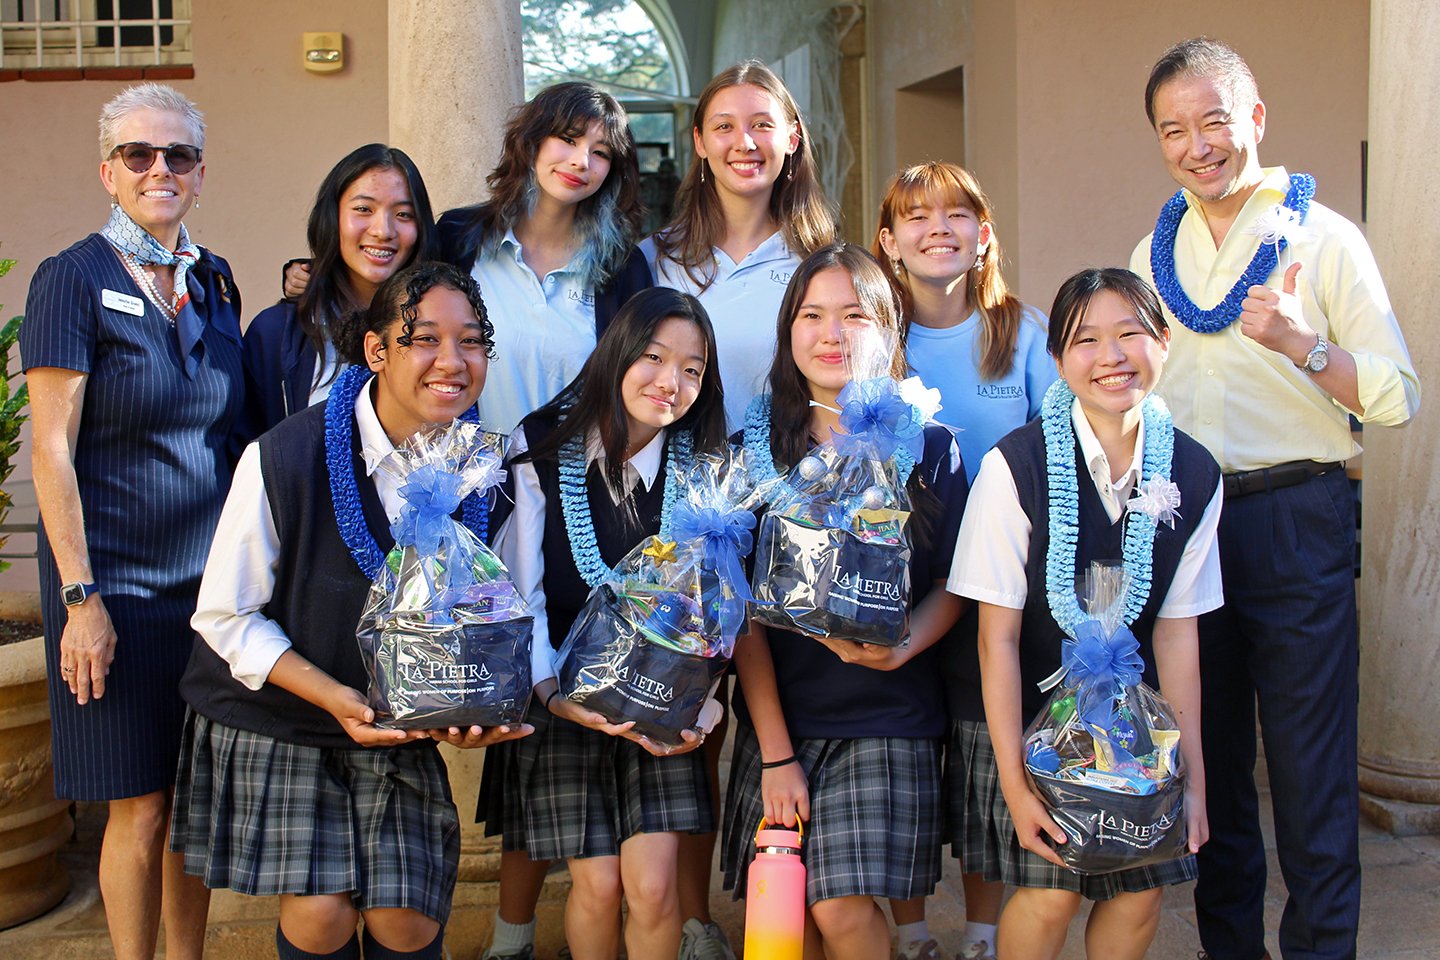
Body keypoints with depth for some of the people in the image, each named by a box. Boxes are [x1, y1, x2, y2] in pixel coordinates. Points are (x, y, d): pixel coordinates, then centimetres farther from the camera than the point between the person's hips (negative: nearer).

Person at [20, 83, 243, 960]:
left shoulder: (214, 281, 10)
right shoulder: (74, 279, -7)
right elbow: (52, 451, -10)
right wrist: (81, 597, -15)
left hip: (212, 578, 5)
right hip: (118, 583, -5)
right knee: (141, 810, 0)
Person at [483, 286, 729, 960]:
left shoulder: (697, 468, -3)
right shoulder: (542, 446, -7)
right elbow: (520, 590, -8)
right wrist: (553, 694, -20)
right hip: (563, 698, -1)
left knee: (653, 884, -5)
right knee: (597, 883, 0)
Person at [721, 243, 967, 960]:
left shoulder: (928, 449, 3)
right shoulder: (754, 452, 3)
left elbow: (951, 586, 6)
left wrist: (901, 645, -17)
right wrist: (775, 754, -6)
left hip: (887, 718, -1)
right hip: (779, 719, 1)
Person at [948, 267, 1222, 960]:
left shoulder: (1193, 474, -5)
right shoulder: (1016, 465, -18)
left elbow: (1177, 630, 0)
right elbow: (998, 635, -16)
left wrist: (1193, 776, 0)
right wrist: (1013, 781, -17)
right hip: (1029, 714, -3)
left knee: (1141, 891, 1)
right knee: (1050, 892, -10)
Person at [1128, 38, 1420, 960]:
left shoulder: (1323, 237, -2)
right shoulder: (1154, 252, 11)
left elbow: (1399, 398, -8)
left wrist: (1303, 343, -23)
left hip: (1295, 520, -4)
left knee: (1311, 762, -2)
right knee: (1211, 752, 13)